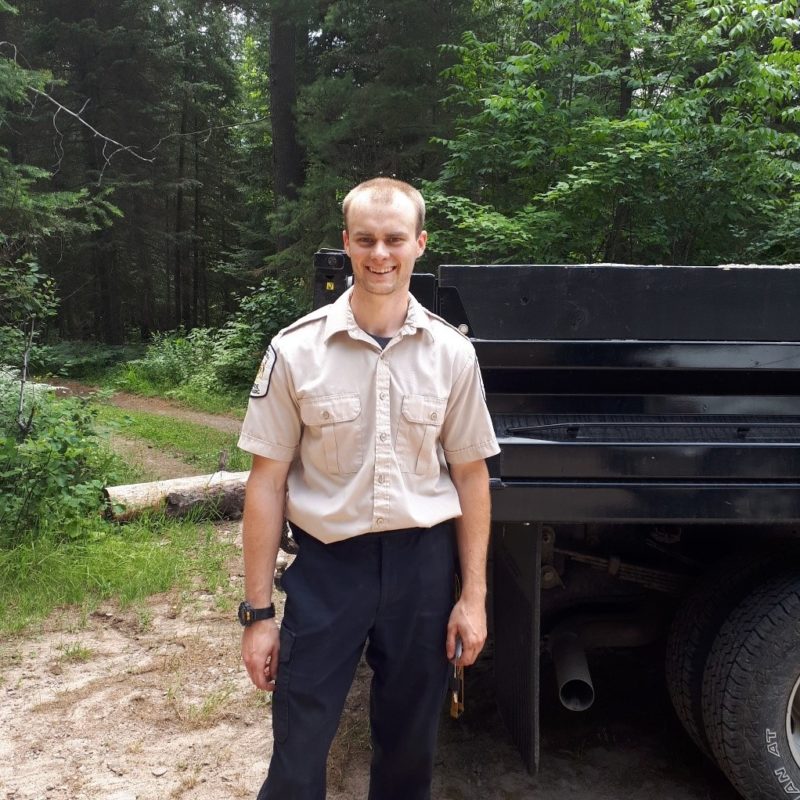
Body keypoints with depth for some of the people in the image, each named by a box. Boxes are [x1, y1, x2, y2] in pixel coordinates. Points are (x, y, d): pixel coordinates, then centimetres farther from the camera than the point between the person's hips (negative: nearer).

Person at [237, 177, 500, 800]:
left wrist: (474, 595, 2)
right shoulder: (296, 350, -7)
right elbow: (268, 481, -4)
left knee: (410, 744, 17)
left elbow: (470, 475, 4)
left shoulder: (451, 352, -2)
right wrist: (259, 612, -4)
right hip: (326, 562, -1)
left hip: (422, 561, 2)